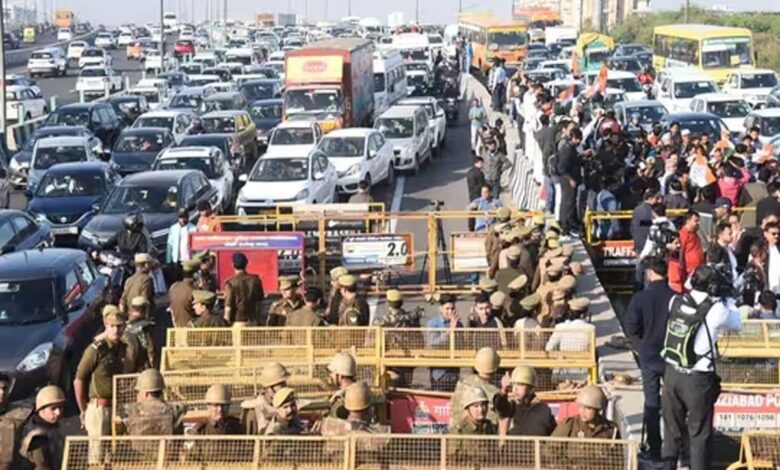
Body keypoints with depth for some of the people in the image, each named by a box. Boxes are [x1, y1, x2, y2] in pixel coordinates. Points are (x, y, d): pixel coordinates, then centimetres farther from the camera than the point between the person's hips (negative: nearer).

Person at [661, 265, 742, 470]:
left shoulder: (676, 301, -1)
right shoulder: (717, 310, -14)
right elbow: (737, 324, 5)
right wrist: (727, 299, 14)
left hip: (671, 373, 5)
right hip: (697, 378, -5)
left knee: (672, 428, 18)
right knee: (700, 433, 8)